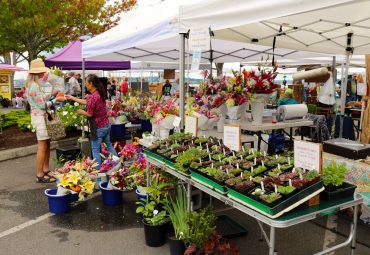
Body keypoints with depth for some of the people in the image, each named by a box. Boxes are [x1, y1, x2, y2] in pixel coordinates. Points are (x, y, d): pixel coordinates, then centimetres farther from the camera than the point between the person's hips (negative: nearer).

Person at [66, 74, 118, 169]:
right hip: (106, 125, 9)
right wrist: (71, 98, 22)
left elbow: (89, 114, -18)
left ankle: (98, 169, 9)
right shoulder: (99, 93, 6)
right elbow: (85, 102, 15)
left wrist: (81, 112, 1)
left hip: (98, 127, -9)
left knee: (95, 149, 4)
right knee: (108, 145, 22)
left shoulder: (93, 97, -24)